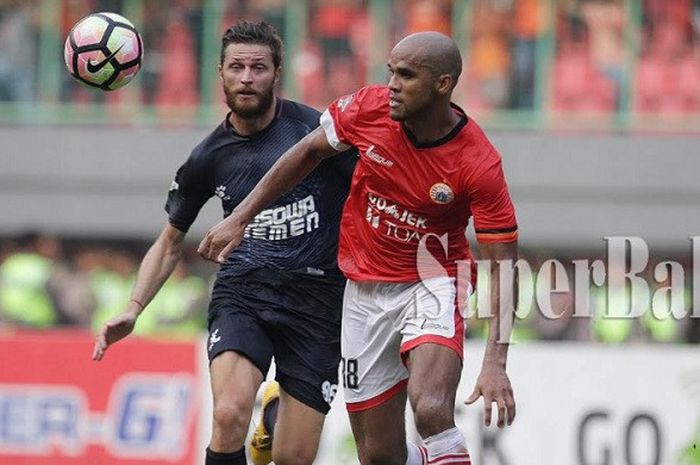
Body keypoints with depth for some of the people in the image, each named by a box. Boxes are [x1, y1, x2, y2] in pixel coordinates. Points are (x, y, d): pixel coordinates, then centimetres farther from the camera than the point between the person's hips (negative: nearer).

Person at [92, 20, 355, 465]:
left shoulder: (317, 129, -5)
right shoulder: (209, 158, 6)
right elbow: (171, 242, 19)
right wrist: (133, 309, 7)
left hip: (317, 296, -1)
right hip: (243, 290, 1)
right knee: (230, 416, -28)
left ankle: (276, 411, 36)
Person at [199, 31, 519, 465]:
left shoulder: (479, 164, -21)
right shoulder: (369, 108, -11)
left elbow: (503, 265, -16)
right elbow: (308, 154, 8)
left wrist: (495, 362, -25)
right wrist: (239, 219, 9)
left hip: (432, 286, -4)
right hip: (365, 292, 4)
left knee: (432, 412, -32)